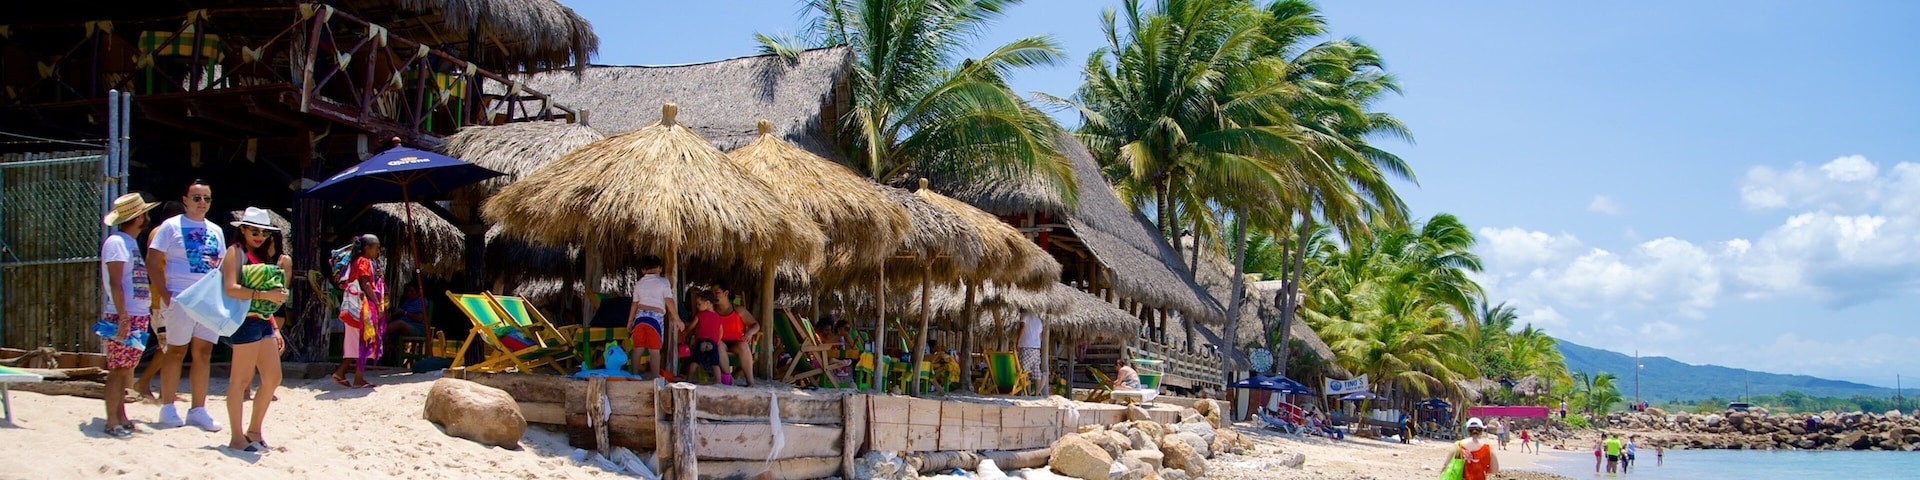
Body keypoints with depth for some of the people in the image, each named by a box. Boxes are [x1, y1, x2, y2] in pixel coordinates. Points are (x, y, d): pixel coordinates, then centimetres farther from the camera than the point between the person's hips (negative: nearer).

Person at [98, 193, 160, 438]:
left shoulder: (130, 242, 17)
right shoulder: (116, 242, -11)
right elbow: (115, 282, -18)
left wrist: (150, 309, 20)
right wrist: (123, 316, -24)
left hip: (138, 317, 9)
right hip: (123, 317, -9)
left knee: (125, 371, 12)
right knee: (119, 370, -7)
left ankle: (121, 418, 16)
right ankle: (112, 423, -5)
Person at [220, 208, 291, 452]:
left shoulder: (262, 255, 20)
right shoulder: (236, 252, -4)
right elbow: (231, 289, -19)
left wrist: (275, 328, 15)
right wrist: (264, 294, -25)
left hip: (263, 322, 9)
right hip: (246, 320, -9)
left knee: (273, 378, 9)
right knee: (242, 379, -5)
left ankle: (254, 431, 20)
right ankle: (237, 438, -2)